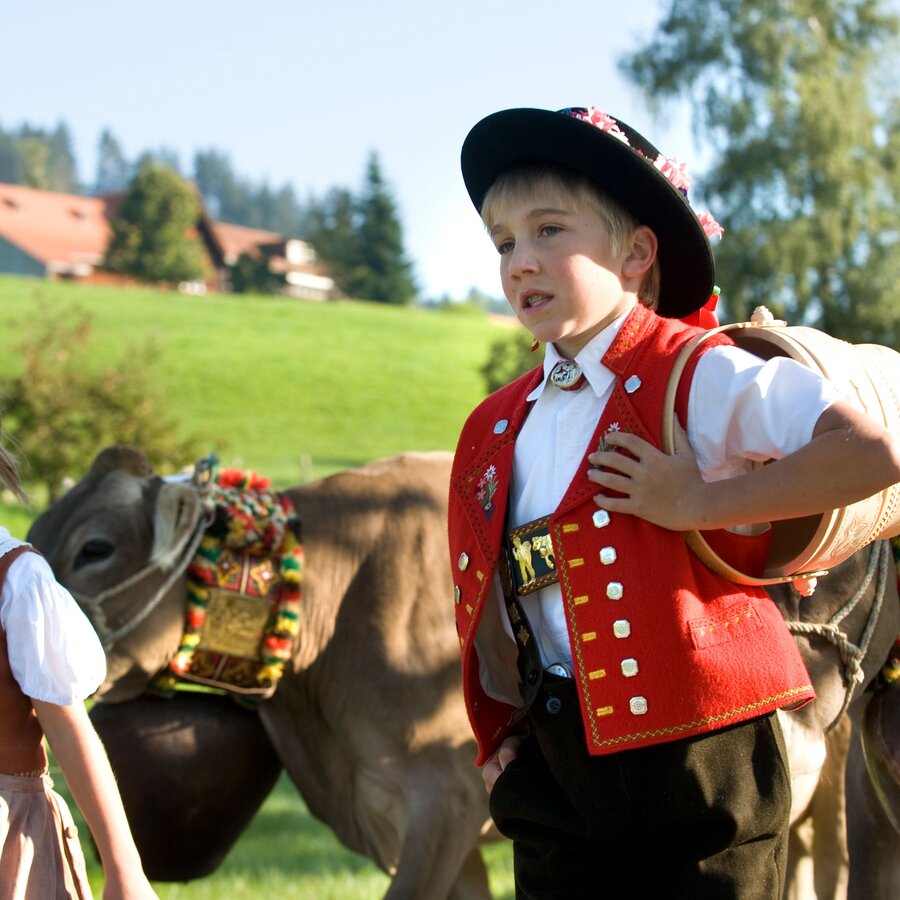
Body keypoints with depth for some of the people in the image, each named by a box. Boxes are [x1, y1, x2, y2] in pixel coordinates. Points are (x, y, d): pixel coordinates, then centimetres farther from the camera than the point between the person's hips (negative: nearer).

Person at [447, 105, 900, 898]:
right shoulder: (498, 429, 11)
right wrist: (500, 730, 13)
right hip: (556, 766, 6)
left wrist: (699, 503, -20)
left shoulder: (699, 378, -9)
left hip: (697, 753, -6)